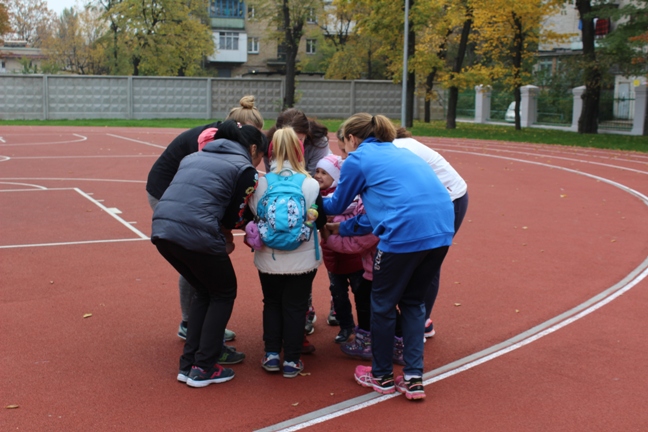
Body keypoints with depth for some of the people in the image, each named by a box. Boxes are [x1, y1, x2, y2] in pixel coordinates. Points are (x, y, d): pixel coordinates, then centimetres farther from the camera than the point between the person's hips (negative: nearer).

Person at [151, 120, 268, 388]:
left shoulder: (194, 156, 26)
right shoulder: (245, 169, 6)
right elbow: (233, 219, 3)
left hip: (162, 230, 7)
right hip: (197, 235, -7)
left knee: (204, 291, 26)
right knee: (224, 293, 17)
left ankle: (188, 365, 25)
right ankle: (203, 368, 14)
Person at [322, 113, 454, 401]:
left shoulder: (358, 158, 7)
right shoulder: (397, 152, 28)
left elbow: (336, 205, 17)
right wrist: (344, 229, 35)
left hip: (405, 233, -7)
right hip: (441, 230, 7)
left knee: (383, 304, 13)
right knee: (413, 302, 22)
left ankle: (382, 377, 27)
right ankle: (414, 378, 20)